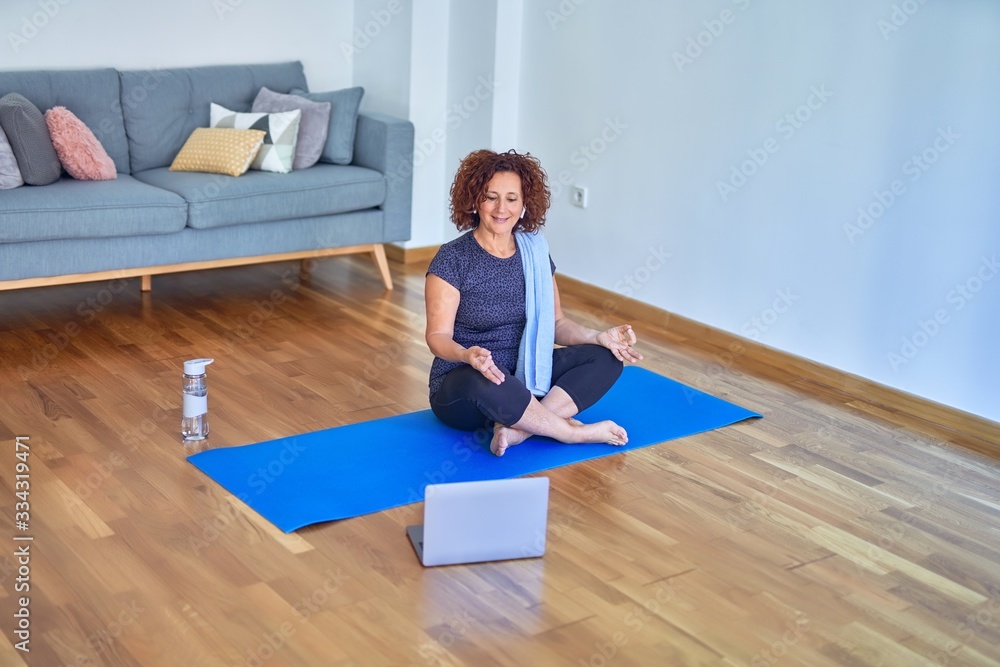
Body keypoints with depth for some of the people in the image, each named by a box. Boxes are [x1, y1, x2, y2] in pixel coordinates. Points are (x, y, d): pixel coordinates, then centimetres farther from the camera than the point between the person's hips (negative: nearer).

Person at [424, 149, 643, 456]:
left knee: (606, 357, -11)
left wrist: (598, 337, -11)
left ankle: (519, 428, -27)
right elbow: (438, 335, -15)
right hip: (461, 385, -6)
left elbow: (555, 322, 8)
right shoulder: (453, 259, -12)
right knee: (487, 382, -40)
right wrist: (468, 355, -37)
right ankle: (573, 431, -17)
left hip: (525, 376, 6)